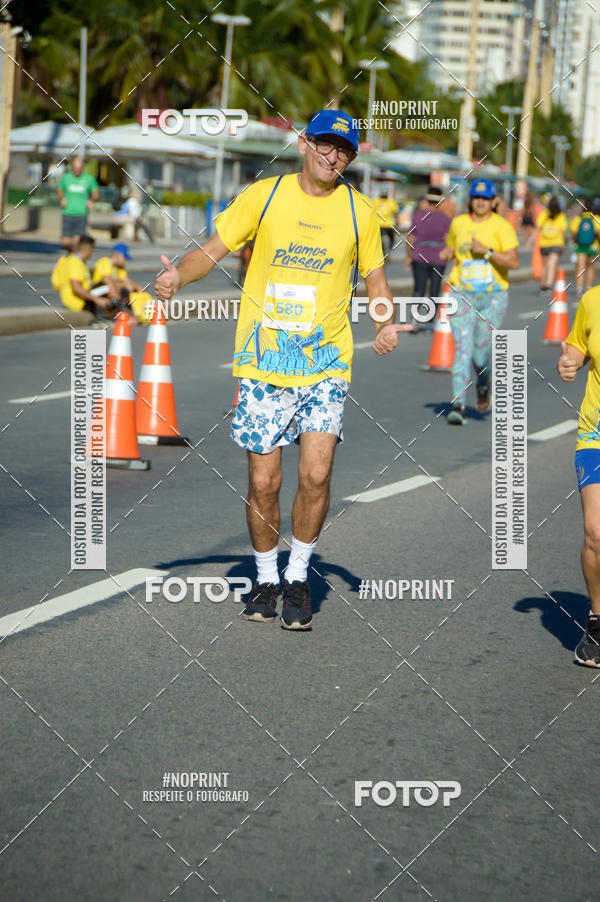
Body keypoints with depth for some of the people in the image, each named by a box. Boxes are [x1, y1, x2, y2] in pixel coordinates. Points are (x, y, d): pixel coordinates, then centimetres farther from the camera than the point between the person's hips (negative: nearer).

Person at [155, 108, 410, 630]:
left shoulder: (359, 211, 5)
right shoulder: (262, 196, 1)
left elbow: (375, 277, 16)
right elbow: (213, 251, 3)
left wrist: (386, 324, -3)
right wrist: (179, 277, -17)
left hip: (326, 359, 0)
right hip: (263, 359, 0)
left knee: (316, 474, -12)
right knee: (263, 482, 0)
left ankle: (298, 577, 10)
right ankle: (266, 578, 23)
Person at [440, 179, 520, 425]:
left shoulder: (501, 226, -3)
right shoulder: (458, 223, 9)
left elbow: (514, 262, -10)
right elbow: (451, 246, 28)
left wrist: (487, 251, -20)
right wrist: (447, 253, 5)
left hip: (493, 296, -2)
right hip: (462, 295, 2)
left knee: (481, 354, -6)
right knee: (462, 349, -12)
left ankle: (483, 384, 29)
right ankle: (458, 406, -15)